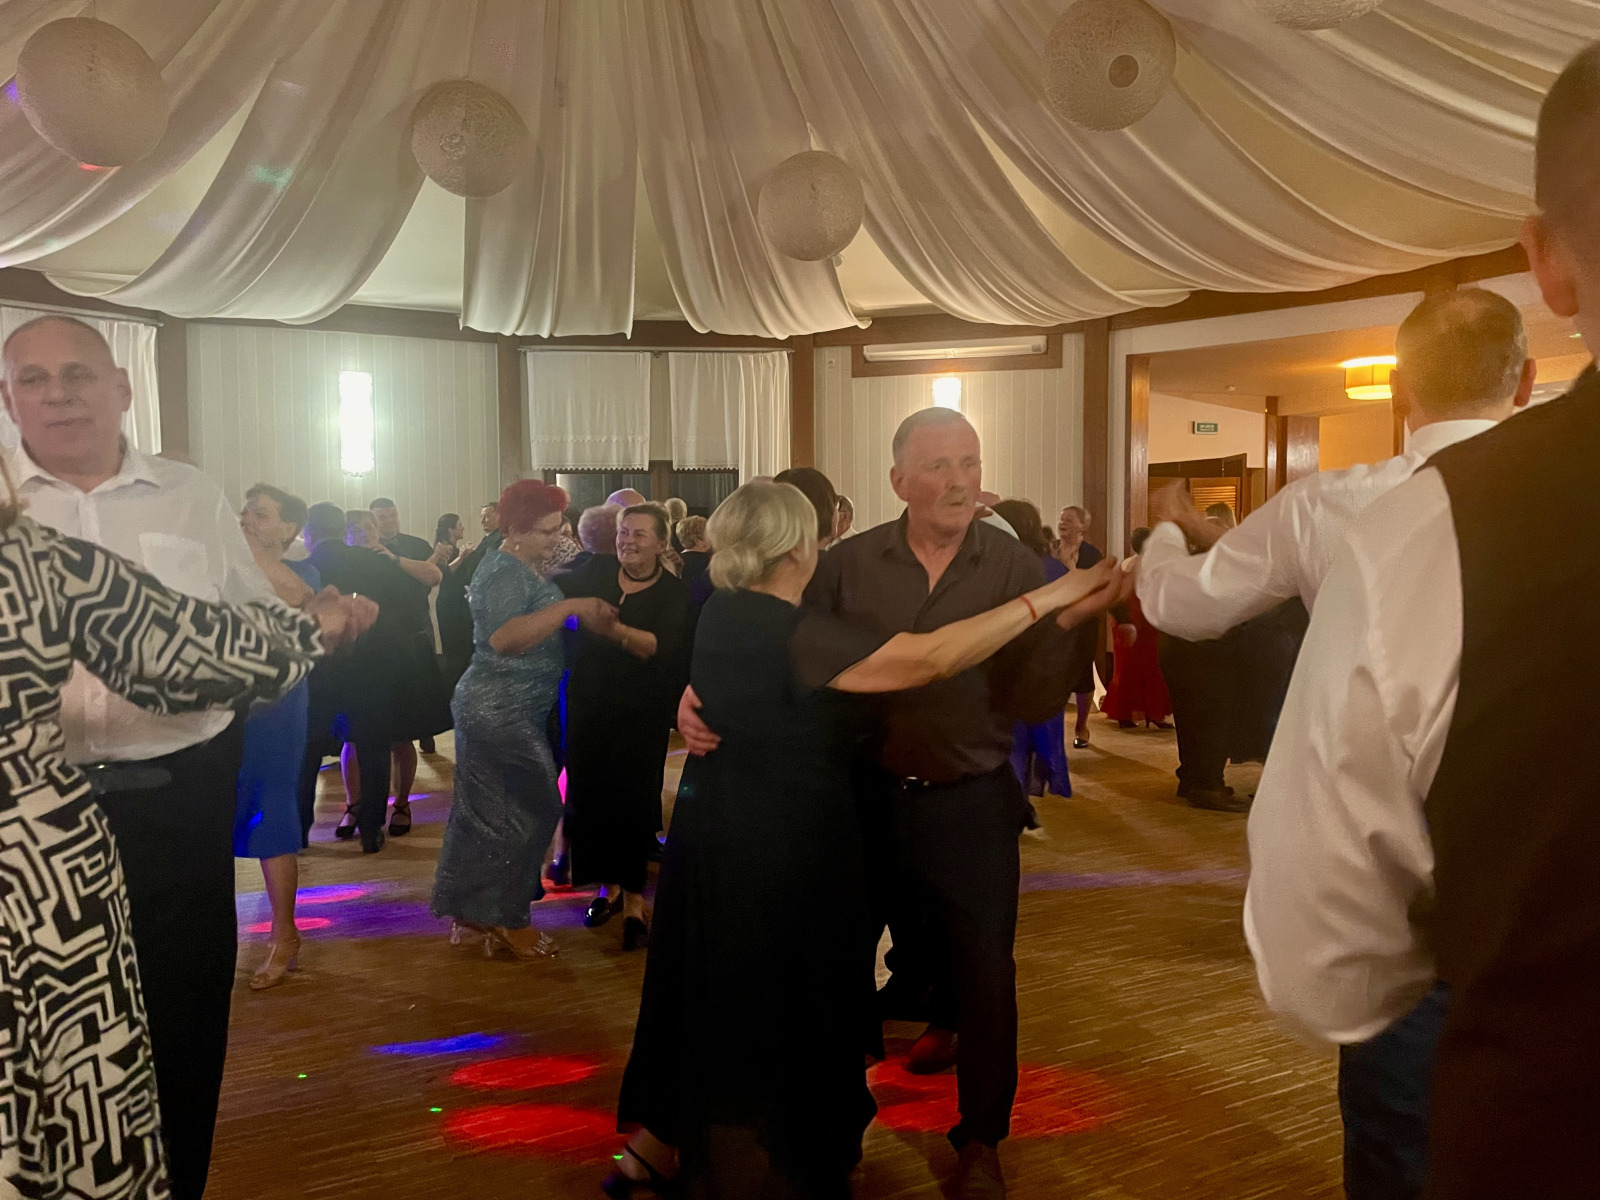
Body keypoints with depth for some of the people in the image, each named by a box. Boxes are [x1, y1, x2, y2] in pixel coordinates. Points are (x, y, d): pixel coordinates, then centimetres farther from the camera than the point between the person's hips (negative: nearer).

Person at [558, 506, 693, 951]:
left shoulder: (673, 593, -9)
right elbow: (557, 589, 17)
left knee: (633, 802, -1)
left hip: (640, 714, -4)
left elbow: (661, 647, -24)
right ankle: (608, 886, 26)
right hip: (589, 706, 4)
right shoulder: (598, 571, 3)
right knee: (590, 795, 8)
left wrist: (612, 627, -38)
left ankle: (634, 900, 11)